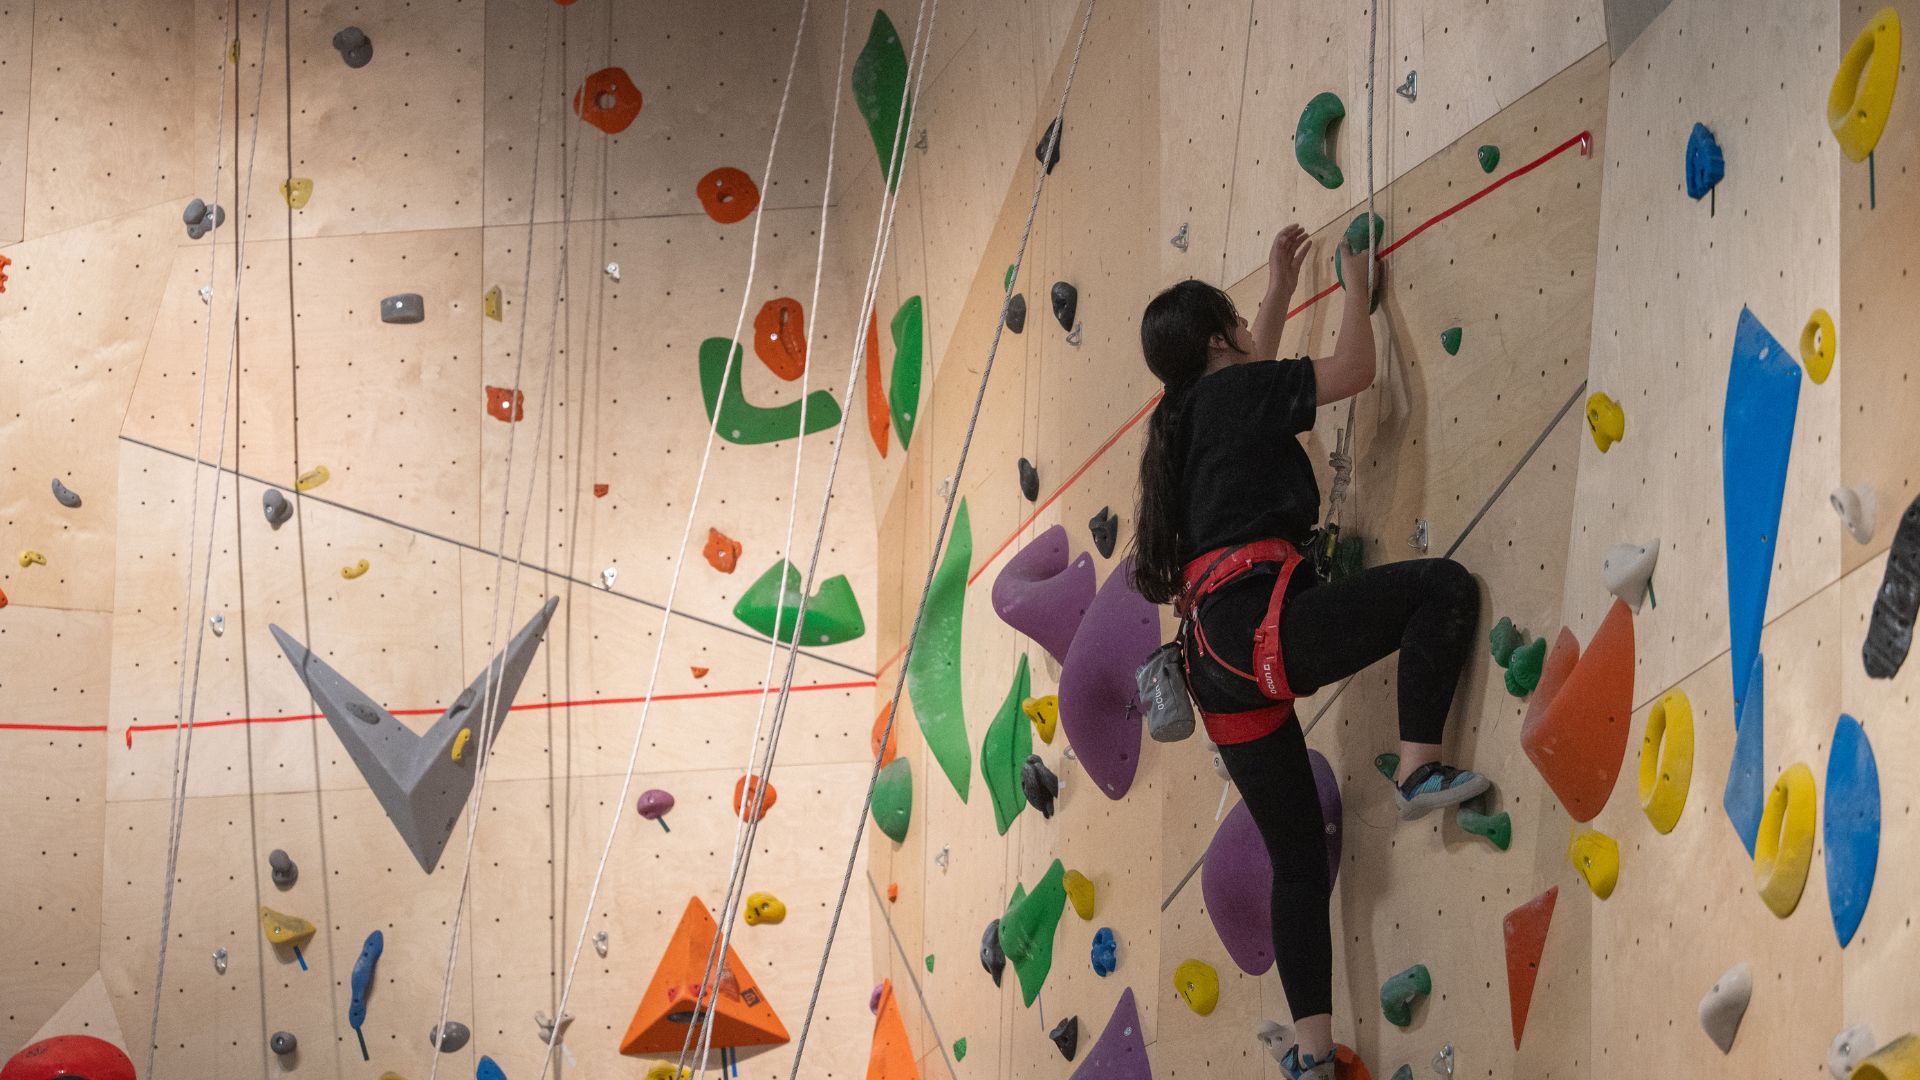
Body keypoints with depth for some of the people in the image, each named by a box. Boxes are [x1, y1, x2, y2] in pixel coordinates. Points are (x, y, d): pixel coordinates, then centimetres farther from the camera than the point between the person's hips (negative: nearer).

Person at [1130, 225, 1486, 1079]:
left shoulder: (1183, 418, 26)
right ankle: (1418, 768, -15)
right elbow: (1354, 369, 1)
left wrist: (1281, 290, 51)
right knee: (1443, 584, -5)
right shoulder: (1233, 392, 3)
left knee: (1297, 858, 11)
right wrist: (1356, 285, 18)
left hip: (1218, 661, 8)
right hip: (1263, 622, -8)